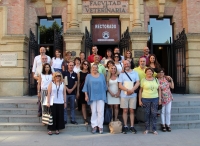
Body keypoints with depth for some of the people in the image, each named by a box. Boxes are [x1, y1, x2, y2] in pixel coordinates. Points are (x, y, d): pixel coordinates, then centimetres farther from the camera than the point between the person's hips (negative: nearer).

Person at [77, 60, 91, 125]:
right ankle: (85, 119, 13)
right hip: (82, 90, 1)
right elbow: (78, 83, 6)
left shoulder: (90, 73, 2)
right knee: (83, 105, 7)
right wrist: (78, 91, 3)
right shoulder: (79, 73, 5)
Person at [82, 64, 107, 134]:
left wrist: (104, 95, 9)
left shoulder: (101, 75, 8)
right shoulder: (88, 76, 6)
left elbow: (104, 85, 11)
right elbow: (86, 86, 5)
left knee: (100, 111, -4)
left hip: (101, 96, 0)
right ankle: (94, 126, 8)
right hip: (92, 96, 0)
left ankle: (100, 126, 2)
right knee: (93, 111, 3)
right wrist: (86, 95, -3)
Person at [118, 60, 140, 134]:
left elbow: (138, 83, -1)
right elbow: (120, 85, -1)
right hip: (124, 95, 0)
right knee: (125, 111, 3)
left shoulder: (135, 73, 8)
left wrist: (132, 90, -17)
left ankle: (132, 126, 12)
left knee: (132, 110, 5)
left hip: (133, 95, 0)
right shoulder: (122, 74, 6)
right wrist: (127, 90, -16)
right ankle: (125, 126, 11)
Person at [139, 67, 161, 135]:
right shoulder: (143, 80, 2)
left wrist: (160, 99, 5)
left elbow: (159, 90, 12)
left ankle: (154, 129, 12)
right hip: (145, 99, -2)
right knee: (147, 114, 4)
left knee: (154, 114, 2)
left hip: (155, 99, 2)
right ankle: (147, 129, 15)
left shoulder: (156, 80, 10)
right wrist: (140, 100, -3)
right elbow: (140, 90, 1)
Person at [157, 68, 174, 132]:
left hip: (169, 98, 3)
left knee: (168, 112, 7)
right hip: (162, 98, -3)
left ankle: (168, 125, 18)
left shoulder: (167, 79, 1)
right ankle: (163, 125, 19)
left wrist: (171, 80, -2)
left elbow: (172, 87, 4)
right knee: (162, 112, 7)